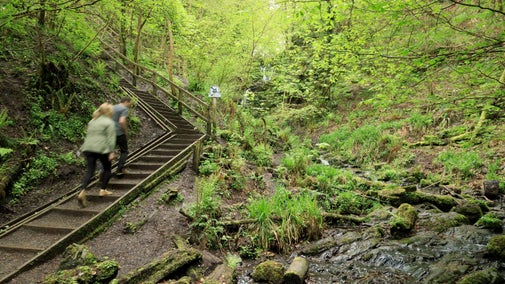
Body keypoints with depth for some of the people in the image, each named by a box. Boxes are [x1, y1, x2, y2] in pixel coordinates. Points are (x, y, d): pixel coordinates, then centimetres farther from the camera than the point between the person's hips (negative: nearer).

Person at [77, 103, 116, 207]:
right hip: (102, 149, -6)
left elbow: (88, 135, 22)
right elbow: (111, 138, -12)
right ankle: (103, 190, 15)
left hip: (88, 148, 6)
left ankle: (82, 192, -12)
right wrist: (111, 152, -12)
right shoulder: (109, 122, -4)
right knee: (107, 169, 14)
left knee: (89, 171, 4)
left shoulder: (92, 121, 18)